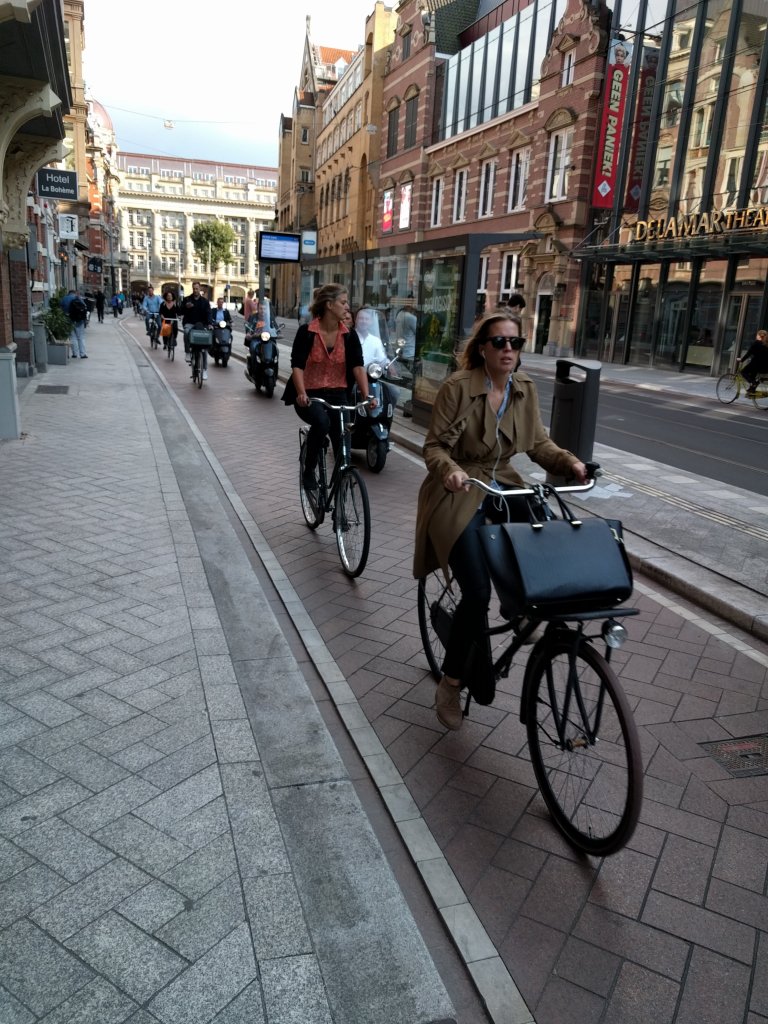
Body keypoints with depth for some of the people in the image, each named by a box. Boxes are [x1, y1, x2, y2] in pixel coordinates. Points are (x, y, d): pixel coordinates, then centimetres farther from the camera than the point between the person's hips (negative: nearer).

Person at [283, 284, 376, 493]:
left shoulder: (350, 335, -1)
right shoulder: (306, 331, -10)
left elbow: (357, 366, -10)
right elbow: (297, 366, -16)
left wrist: (366, 395, -25)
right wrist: (301, 393, -32)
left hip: (336, 395, 3)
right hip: (309, 396, -3)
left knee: (343, 440, -6)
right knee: (321, 421, -33)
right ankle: (309, 469, -10)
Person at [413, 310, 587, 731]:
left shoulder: (525, 389, 3)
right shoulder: (458, 387, -14)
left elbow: (537, 442, 5)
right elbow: (434, 446, -15)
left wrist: (569, 462, -13)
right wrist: (449, 470, -36)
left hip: (502, 487, 6)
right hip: (459, 494, -5)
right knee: (477, 592, -14)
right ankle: (450, 683, 7)